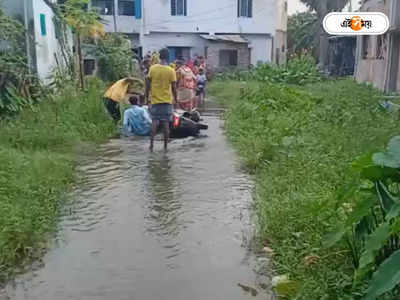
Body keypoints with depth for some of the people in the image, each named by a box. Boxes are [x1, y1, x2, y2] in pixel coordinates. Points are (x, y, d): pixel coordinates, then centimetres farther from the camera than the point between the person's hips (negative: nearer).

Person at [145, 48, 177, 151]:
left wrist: (147, 97, 11)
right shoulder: (171, 71, -7)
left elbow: (148, 85, 1)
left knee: (154, 121, 7)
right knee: (166, 123, 4)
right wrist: (175, 99, 8)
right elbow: (174, 87, -4)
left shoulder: (152, 68, -3)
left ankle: (151, 144, -2)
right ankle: (165, 146, 9)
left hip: (155, 100, 1)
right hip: (167, 100, -1)